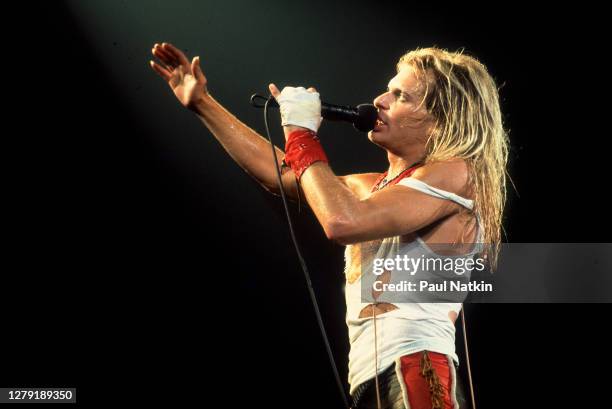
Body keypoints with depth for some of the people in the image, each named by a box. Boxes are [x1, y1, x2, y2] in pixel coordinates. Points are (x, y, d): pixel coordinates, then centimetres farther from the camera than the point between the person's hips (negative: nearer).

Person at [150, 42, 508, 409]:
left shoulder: (455, 174, -6)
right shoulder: (377, 188, 20)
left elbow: (342, 222, -18)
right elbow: (280, 174, 26)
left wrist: (301, 132, -6)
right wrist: (202, 103, 27)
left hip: (415, 372, -8)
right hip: (371, 379, 8)